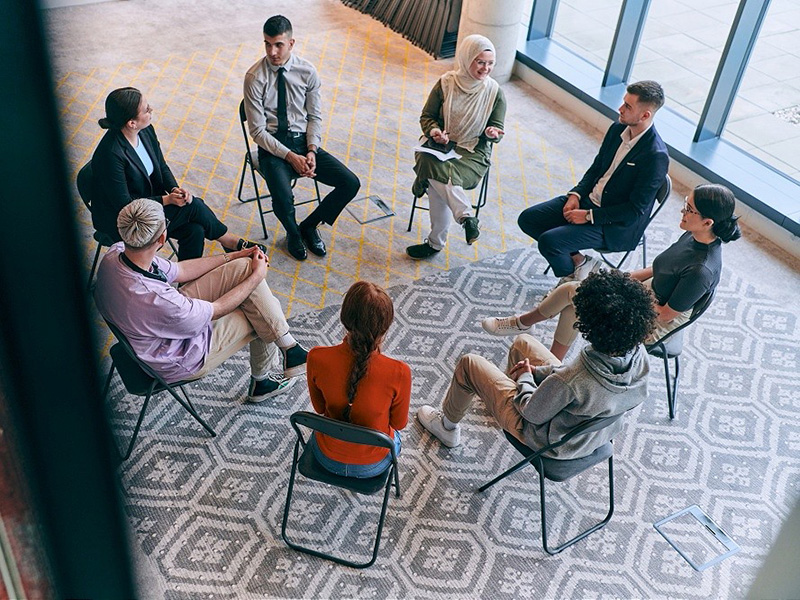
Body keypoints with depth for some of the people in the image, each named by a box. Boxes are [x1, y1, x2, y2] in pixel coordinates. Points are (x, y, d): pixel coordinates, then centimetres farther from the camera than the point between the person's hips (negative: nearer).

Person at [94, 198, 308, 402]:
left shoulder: (116, 253, -18)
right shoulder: (156, 300, -41)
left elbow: (178, 271, -1)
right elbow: (217, 309, -22)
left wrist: (234, 256, 3)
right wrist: (257, 276, -8)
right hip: (183, 357, -7)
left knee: (243, 267, -5)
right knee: (264, 317, 1)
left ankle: (288, 345, 9)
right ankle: (261, 380, 25)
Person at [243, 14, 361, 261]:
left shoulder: (307, 72, -2)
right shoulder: (255, 77, -11)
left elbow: (315, 116, 4)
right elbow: (258, 130, -11)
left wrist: (311, 151, -12)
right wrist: (290, 156, -20)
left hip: (304, 141, 4)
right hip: (272, 145, -4)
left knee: (351, 183, -12)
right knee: (283, 198, -32)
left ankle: (309, 226, 11)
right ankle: (293, 234, 6)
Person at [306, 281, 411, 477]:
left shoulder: (316, 358, -28)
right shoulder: (399, 373, -33)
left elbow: (320, 408, -6)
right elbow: (399, 423, -11)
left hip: (327, 458, 2)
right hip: (372, 466, -1)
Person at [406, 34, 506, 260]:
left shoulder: (495, 92, -2)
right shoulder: (446, 83, -1)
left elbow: (498, 129, 4)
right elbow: (427, 116, 8)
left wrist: (491, 133, -21)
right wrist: (434, 131, -15)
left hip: (473, 153, -1)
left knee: (436, 174, -31)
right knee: (437, 171, -36)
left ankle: (436, 243, -25)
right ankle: (466, 216, -29)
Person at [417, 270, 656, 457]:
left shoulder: (571, 381, -44)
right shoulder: (639, 356, -24)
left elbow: (532, 413, -24)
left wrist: (525, 377, -5)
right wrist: (538, 371, -2)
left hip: (552, 442, -6)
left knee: (469, 363, 7)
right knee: (522, 342, 20)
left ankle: (448, 427, 35)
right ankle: (513, 385, 53)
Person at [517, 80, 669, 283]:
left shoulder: (655, 156, -24)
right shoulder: (618, 129, -1)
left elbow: (636, 209, -21)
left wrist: (589, 216, -19)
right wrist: (576, 195, -4)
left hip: (615, 226, -8)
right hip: (589, 199, 8)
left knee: (548, 241, -24)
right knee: (527, 219, 0)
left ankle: (570, 279, 8)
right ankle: (579, 261, 10)